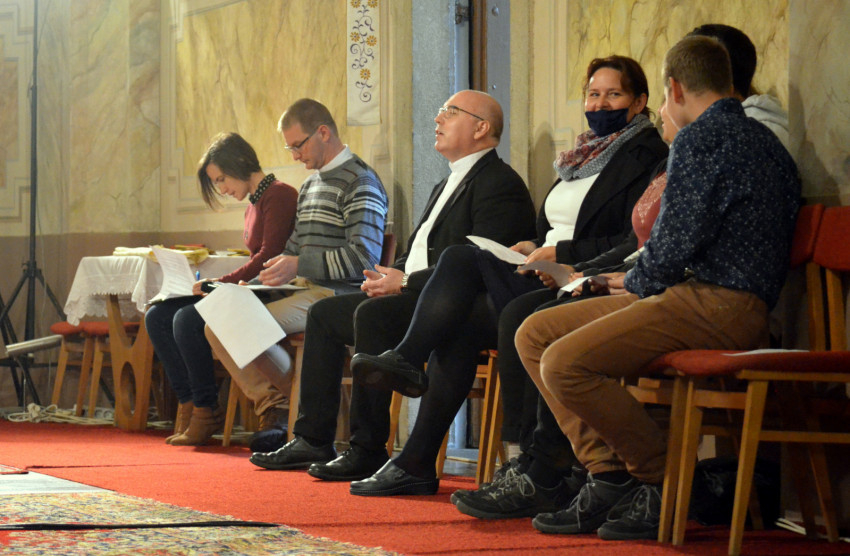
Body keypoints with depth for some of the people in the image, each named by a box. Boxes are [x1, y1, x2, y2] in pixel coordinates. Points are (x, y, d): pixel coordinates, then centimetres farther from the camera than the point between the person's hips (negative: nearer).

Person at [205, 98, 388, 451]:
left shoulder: (360, 183, -7)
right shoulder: (309, 187, 23)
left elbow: (364, 258, -17)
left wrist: (300, 266, -17)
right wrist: (274, 272, 7)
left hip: (337, 296, -9)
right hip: (305, 291, 9)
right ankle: (277, 407, -6)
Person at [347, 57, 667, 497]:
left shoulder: (646, 159, -2)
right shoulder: (581, 157, 25)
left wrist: (560, 253, -15)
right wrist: (533, 249, 4)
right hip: (550, 279, 8)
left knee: (461, 259, -23)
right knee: (457, 329, -13)